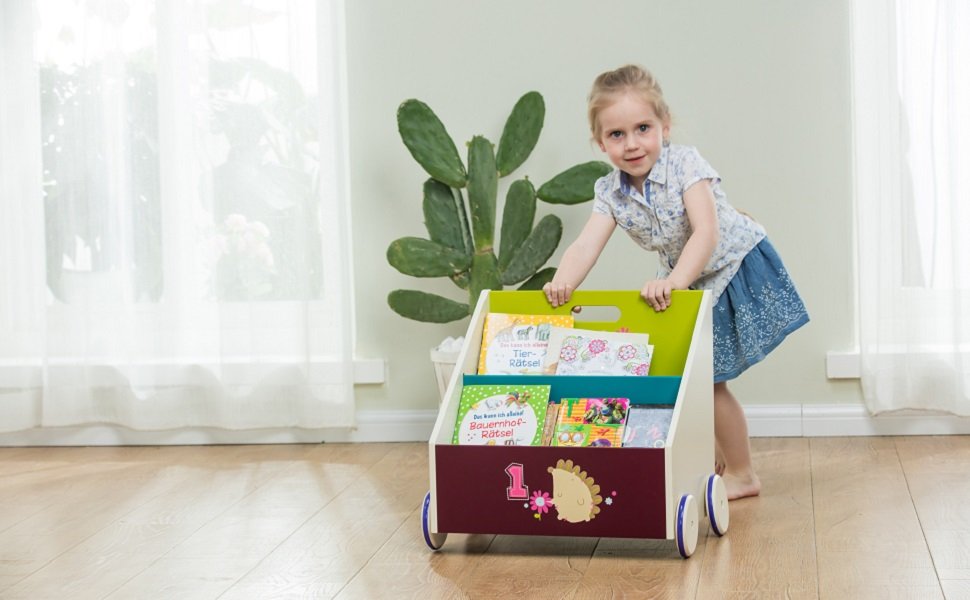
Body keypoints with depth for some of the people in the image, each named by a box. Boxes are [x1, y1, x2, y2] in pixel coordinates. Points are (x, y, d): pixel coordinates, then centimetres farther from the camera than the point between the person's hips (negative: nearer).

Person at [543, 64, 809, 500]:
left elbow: (706, 232, -35)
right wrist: (562, 284, -43)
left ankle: (742, 475, 11)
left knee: (707, 378, -6)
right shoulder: (611, 192, -10)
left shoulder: (685, 163, -25)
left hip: (735, 270, -6)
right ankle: (715, 460, 31)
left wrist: (675, 281, -49)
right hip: (688, 285, 6)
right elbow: (587, 244, -23)